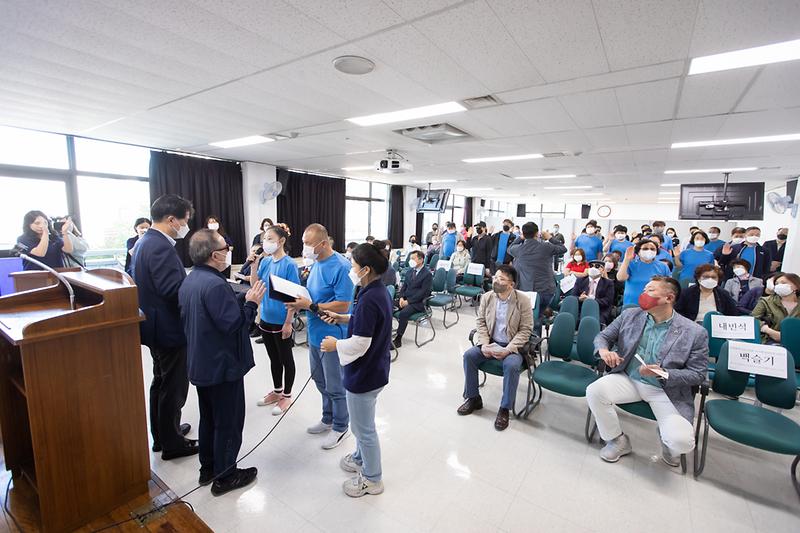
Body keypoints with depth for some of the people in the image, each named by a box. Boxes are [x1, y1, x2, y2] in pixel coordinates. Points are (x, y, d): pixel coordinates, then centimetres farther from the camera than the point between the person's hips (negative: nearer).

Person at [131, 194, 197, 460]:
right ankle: (172, 443, 21)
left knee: (160, 382, 23)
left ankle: (161, 433, 39)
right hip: (169, 328, -10)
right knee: (174, 387, 5)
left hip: (154, 325, 10)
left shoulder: (144, 241, 8)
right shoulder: (161, 246, -24)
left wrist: (192, 279, 12)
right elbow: (173, 289, -30)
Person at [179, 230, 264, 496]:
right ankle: (225, 477, 24)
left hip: (201, 364, 10)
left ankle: (208, 468, 39)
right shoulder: (215, 284, -27)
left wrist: (241, 300, 5)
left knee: (208, 418, 23)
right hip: (223, 365, -9)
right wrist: (251, 302, -15)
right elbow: (233, 324, -28)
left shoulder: (188, 281, 5)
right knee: (228, 423, 8)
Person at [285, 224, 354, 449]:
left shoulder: (340, 267, -22)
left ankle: (340, 427, 30)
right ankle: (328, 419, 43)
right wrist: (300, 301, -5)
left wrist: (310, 306, -24)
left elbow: (343, 305, -24)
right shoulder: (316, 263, 5)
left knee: (334, 386, 8)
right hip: (315, 334, 9)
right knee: (320, 380, 23)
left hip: (332, 336, -8)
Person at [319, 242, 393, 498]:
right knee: (362, 423, 29)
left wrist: (336, 344, -11)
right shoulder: (380, 291, 1)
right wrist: (342, 318, 6)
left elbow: (360, 344, -28)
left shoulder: (368, 300, -29)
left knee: (364, 428, 12)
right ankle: (361, 458, 51)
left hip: (364, 374, -10)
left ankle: (372, 479, 33)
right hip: (374, 369, 10)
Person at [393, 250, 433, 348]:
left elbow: (423, 292, -14)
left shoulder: (428, 274, -8)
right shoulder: (410, 271, 14)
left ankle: (398, 339, -17)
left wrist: (408, 301, -17)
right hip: (405, 299, 6)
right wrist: (401, 297, -4)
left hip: (418, 303, -6)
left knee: (403, 314, -31)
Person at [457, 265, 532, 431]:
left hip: (512, 346, -4)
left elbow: (525, 330, -13)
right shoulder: (486, 297, -2)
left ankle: (505, 408, -10)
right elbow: (480, 322, 3)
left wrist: (508, 349, -23)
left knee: (511, 365, -32)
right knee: (469, 355, -16)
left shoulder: (523, 300, -13)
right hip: (490, 342, 4)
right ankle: (473, 398, 3)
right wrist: (484, 344, -13)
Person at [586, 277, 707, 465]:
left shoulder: (694, 333, -8)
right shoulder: (630, 316, 0)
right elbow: (603, 336, 6)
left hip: (667, 390, -2)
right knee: (594, 391, -25)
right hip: (628, 379, 3)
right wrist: (603, 350, -18)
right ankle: (617, 441, 4)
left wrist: (662, 373, -22)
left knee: (682, 441, -24)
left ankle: (666, 440, 20)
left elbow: (697, 374, -5)